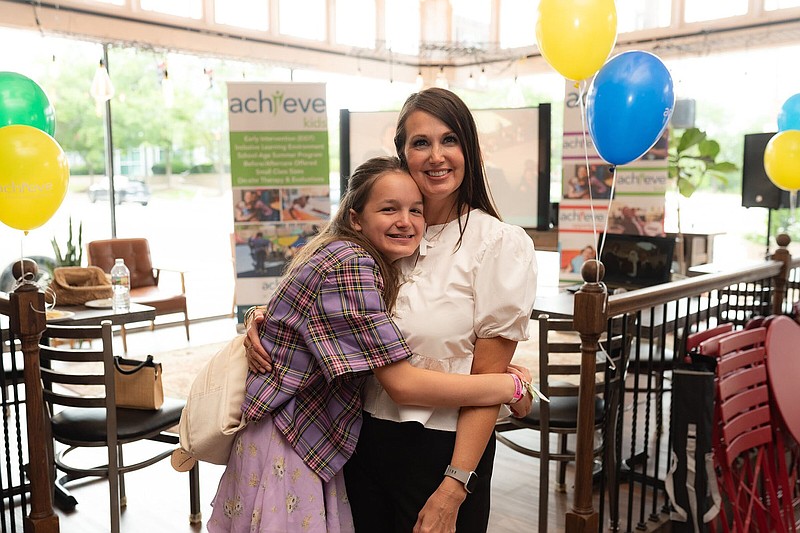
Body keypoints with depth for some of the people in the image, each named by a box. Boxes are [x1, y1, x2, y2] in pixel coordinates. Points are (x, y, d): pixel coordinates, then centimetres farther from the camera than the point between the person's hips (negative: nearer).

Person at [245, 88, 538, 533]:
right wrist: (266, 319, -5)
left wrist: (453, 488, -15)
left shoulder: (501, 243, -10)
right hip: (364, 436, 5)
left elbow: (487, 379, -12)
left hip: (442, 447, -4)